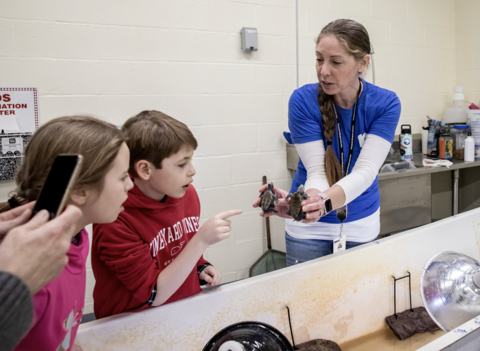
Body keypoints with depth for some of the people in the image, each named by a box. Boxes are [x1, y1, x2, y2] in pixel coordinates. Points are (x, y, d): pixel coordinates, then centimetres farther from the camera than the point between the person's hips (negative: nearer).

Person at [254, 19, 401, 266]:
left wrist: (325, 202, -45)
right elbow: (317, 171, -22)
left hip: (362, 224, 2)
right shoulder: (303, 100, -19)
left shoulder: (385, 104, -16)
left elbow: (365, 171, -25)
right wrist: (309, 201, -45)